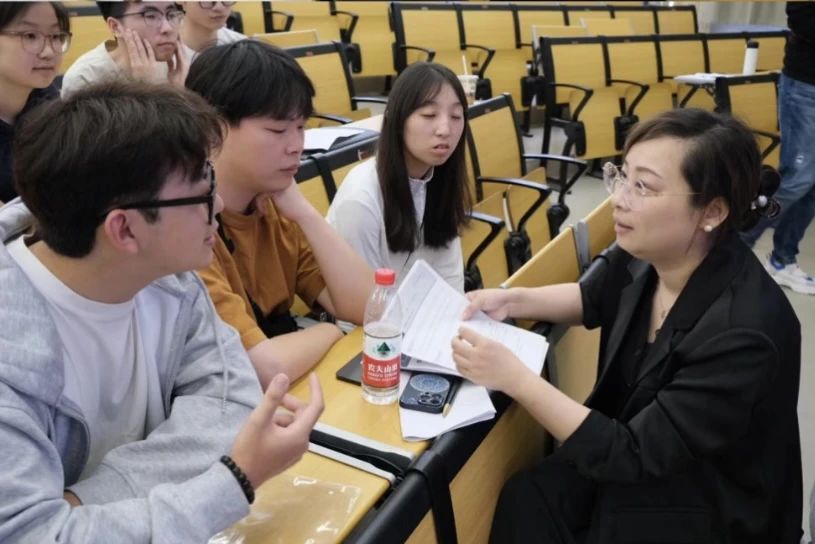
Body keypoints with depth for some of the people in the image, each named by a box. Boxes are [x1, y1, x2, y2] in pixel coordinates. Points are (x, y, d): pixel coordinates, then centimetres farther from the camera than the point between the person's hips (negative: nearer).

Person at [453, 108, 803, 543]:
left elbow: (632, 455, -28)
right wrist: (512, 299, -5)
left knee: (529, 505, -15)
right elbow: (595, 299, 11)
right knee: (525, 499, -14)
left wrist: (514, 378, -31)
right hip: (641, 452, 6)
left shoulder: (743, 331, -32)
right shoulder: (645, 255, -12)